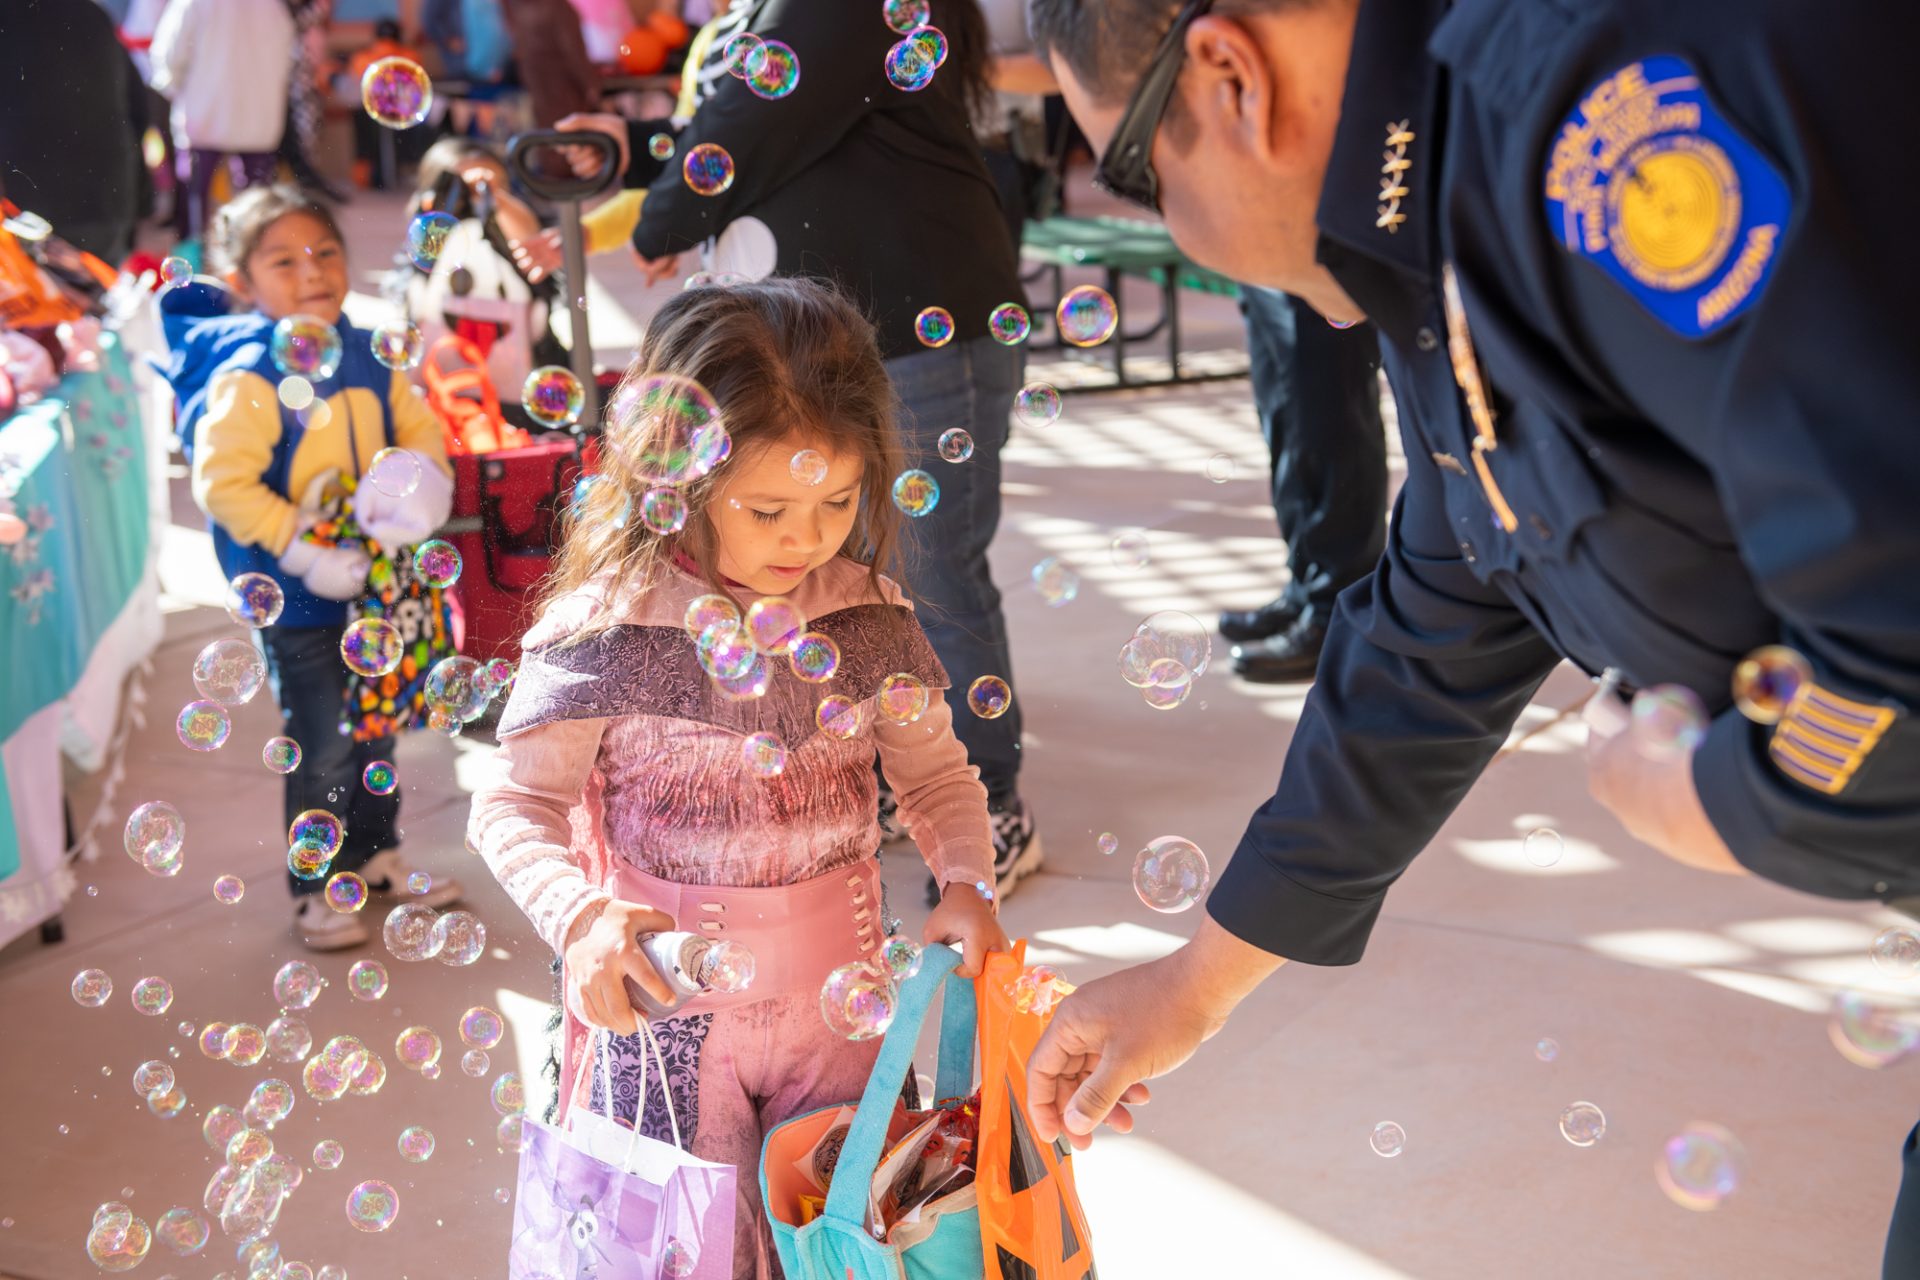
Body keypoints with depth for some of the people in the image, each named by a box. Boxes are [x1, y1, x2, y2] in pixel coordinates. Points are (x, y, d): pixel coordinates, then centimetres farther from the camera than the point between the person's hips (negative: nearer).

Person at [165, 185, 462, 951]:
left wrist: (421, 487, -11)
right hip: (295, 599, -6)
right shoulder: (246, 376, -20)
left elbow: (419, 432, 10)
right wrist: (301, 551, -25)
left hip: (373, 579, 7)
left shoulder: (366, 357, 0)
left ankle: (375, 857, 39)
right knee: (322, 745, 1)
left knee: (375, 728, 20)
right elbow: (222, 482, -23)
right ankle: (316, 888, 19)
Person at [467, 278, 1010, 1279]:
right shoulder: (606, 631, -16)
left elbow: (936, 773, 5)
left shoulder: (869, 617, -5)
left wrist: (965, 880, -13)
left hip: (837, 1000, 4)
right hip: (669, 1002, -3)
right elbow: (514, 804, -9)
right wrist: (581, 918, -26)